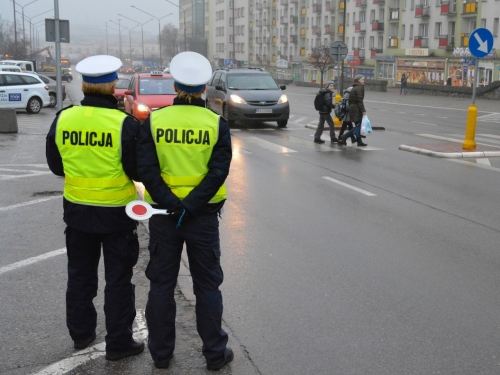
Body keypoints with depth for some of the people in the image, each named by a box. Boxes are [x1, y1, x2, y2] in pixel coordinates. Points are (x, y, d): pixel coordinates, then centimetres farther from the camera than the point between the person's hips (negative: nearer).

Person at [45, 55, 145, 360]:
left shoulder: (63, 119, -6)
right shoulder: (125, 123, -19)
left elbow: (56, 166, 4)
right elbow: (138, 171, -13)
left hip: (77, 210, 4)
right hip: (117, 213, -4)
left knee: (80, 275, 20)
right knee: (118, 279, 9)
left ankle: (81, 333, 33)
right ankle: (119, 343, 17)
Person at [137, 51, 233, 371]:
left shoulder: (154, 120, -5)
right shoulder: (217, 124, -6)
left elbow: (146, 169, -13)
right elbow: (219, 172, -15)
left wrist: (171, 205, -15)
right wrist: (190, 207, -17)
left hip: (163, 213, 1)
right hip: (204, 215, 0)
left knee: (161, 284, 14)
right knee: (207, 285, 12)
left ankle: (161, 352, 24)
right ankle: (215, 353, 20)